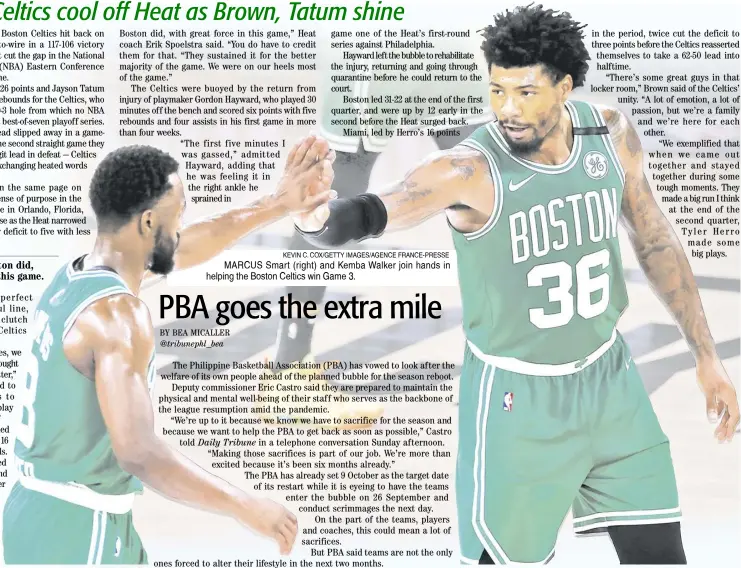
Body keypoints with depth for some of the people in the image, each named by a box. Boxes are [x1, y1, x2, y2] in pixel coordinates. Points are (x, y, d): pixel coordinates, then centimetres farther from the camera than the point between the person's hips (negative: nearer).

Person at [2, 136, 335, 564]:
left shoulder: (74, 275, 5)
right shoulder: (116, 313, -23)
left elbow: (189, 248, 20)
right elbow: (139, 453, -30)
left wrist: (277, 205, 24)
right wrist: (247, 507, -23)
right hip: (76, 530, -9)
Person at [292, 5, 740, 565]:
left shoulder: (612, 134, -7)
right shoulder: (468, 171, -22)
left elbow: (656, 240, 6)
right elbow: (371, 213, -36)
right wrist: (316, 215, -60)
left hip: (608, 378, 5)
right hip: (517, 397, -5)